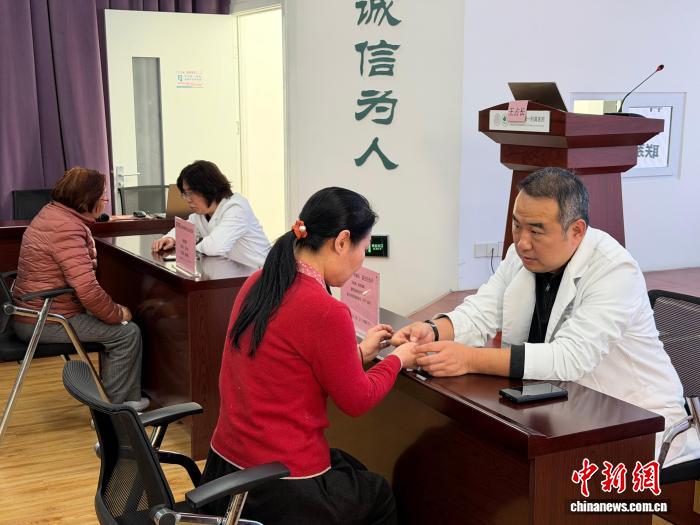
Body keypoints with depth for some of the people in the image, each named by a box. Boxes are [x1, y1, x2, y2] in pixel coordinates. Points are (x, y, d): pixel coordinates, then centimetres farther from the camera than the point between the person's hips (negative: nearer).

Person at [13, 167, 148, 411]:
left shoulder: (52, 212, 9)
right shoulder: (66, 229, -25)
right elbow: (88, 290, -32)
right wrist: (117, 313, -15)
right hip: (45, 322, -11)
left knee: (113, 324, 19)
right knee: (127, 332, -7)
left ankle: (127, 397, 25)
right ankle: (113, 406, 8)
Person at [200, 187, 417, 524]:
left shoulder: (258, 283, 1)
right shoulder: (326, 311, -25)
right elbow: (356, 400, -10)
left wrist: (358, 352, 18)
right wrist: (397, 359, 6)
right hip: (283, 490, -8)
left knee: (355, 472, 31)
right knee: (379, 494, 23)